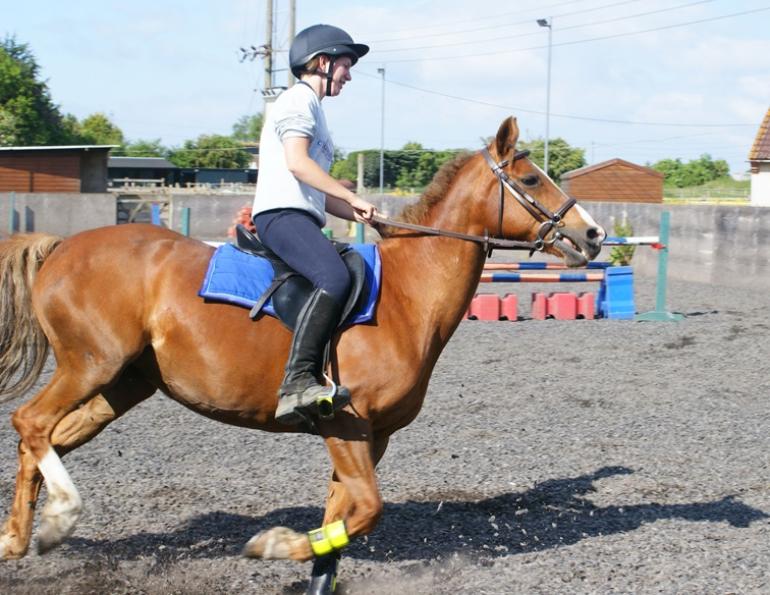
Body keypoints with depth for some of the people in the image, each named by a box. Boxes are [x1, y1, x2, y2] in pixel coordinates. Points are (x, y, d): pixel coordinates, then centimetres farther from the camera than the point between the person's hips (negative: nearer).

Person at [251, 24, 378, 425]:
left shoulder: (311, 107, 31)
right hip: (281, 214, -11)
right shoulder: (299, 99, 1)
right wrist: (353, 199, -12)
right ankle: (297, 381, -41)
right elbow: (297, 162, -15)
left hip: (301, 218, 11)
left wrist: (359, 215, 16)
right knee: (335, 279, -32)